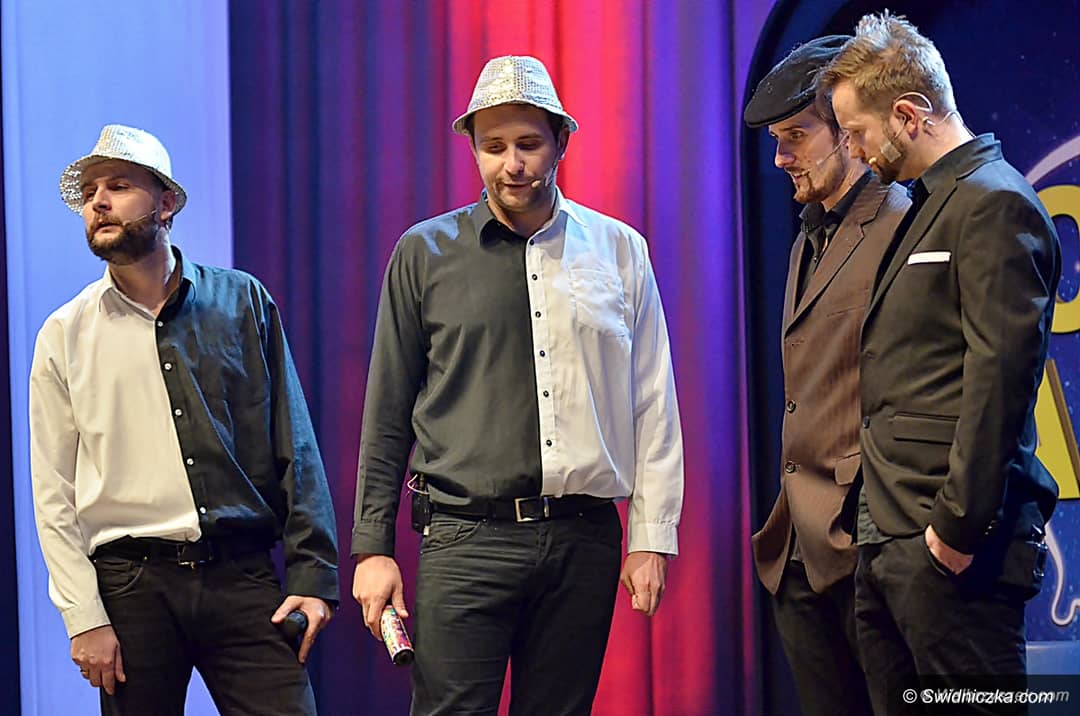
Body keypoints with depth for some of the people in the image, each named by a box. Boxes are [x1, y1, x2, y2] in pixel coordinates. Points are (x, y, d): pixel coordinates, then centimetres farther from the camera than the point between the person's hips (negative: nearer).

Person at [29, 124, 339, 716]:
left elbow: (294, 449, 7)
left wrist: (312, 575, 0)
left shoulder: (242, 301, 7)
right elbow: (53, 495, 4)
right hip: (131, 584, 0)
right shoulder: (66, 335, 6)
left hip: (242, 579, 0)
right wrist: (83, 617, -5)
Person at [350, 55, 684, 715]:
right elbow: (388, 412, 7)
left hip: (585, 538, 2)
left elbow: (653, 404, 9)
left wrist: (652, 537, 4)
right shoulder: (426, 253, 6)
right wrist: (373, 546, 3)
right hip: (466, 539, -1)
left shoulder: (619, 250, 9)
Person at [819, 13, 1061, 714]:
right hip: (890, 539, 10)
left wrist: (960, 526, -20)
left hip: (947, 545, -10)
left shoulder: (995, 203, -10)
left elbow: (1000, 375, -18)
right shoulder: (931, 204, 21)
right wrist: (881, 526, 15)